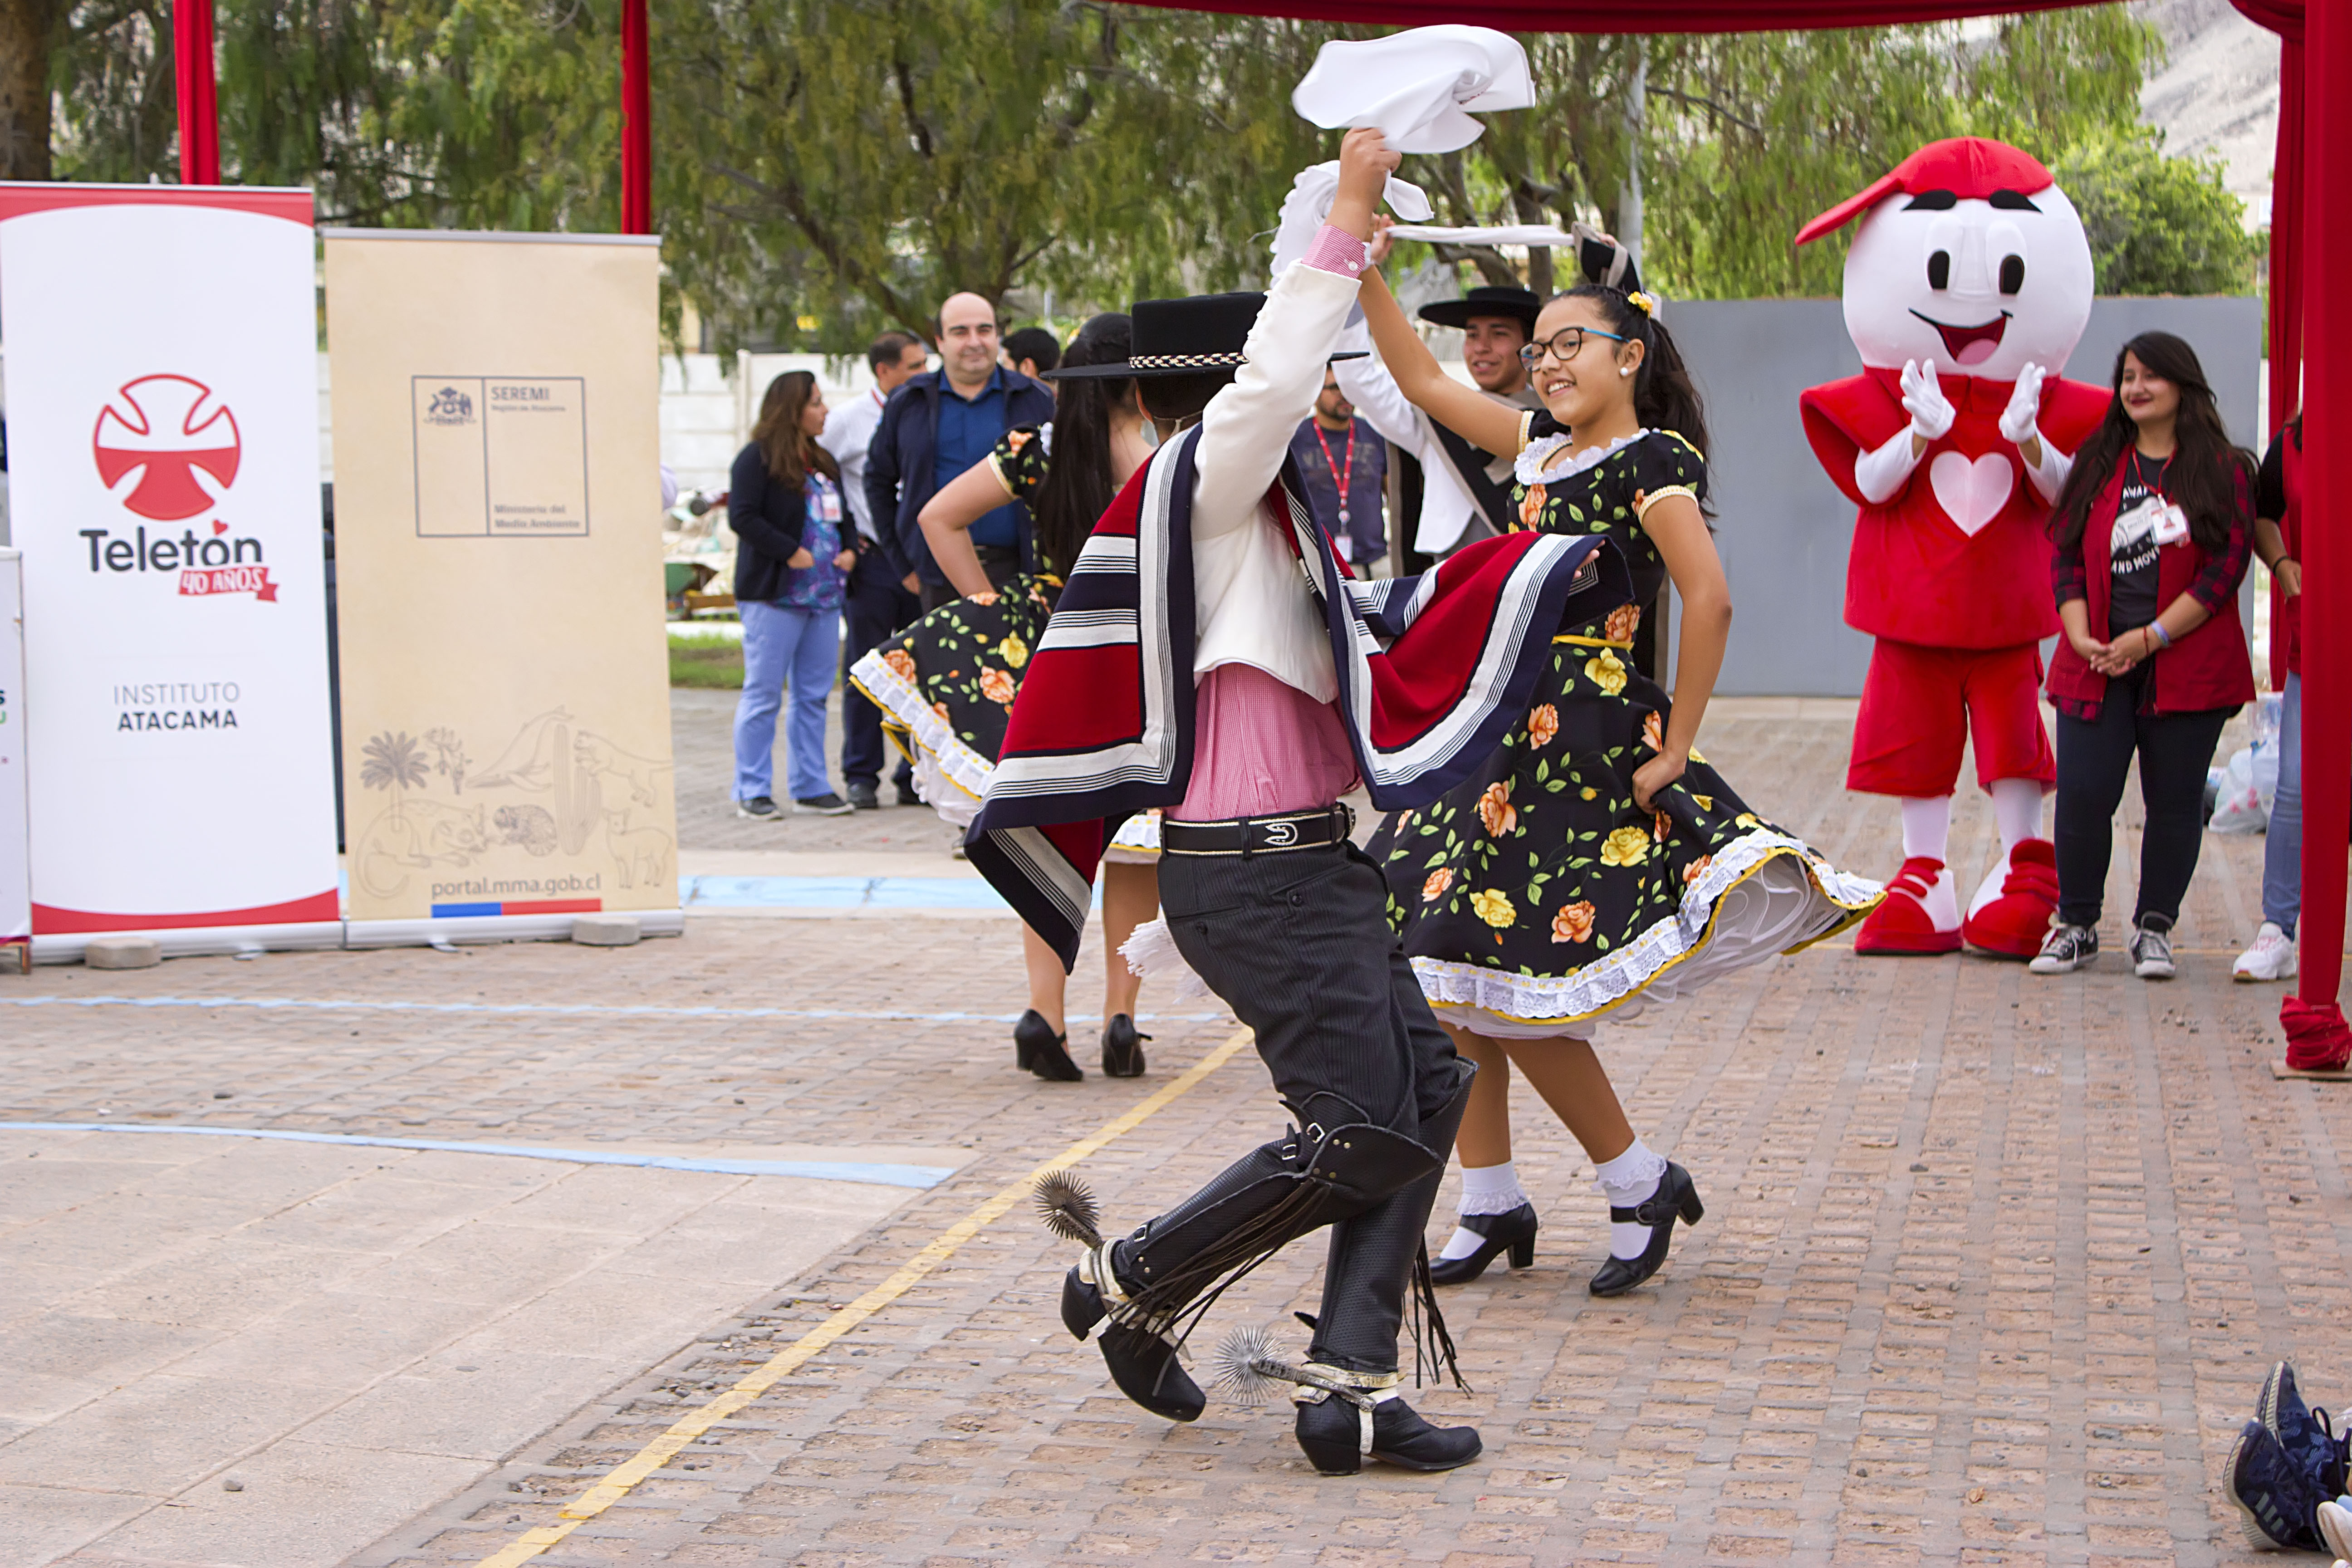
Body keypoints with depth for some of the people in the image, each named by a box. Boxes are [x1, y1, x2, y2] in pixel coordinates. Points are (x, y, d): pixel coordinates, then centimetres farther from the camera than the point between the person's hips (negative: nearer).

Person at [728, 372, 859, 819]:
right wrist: (791, 552, -19)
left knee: (813, 696, 9)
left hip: (824, 596, 8)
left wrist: (848, 549, 5)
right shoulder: (758, 459, -7)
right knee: (763, 694, -4)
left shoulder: (824, 462, 17)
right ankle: (752, 793, 0)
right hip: (773, 597, -8)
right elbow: (742, 517, -16)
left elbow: (842, 514, 25)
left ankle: (811, 787, 15)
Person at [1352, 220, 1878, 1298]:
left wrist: (1675, 745, -18)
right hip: (1508, 737, 8)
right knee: (1449, 974, 6)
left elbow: (1709, 599, -19)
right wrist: (1366, 274, 17)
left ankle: (1643, 1186, 8)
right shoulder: (1543, 447, 15)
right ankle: (1491, 1205, 16)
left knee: (1509, 982, -8)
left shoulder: (1651, 459, -9)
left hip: (1584, 744, -8)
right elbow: (1425, 384, 24)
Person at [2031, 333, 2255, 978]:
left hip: (2187, 668, -2)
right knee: (2082, 796, -4)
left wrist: (2151, 637, -13)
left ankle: (2154, 930, 15)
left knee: (2175, 801, 3)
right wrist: (2081, 637, -7)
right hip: (2098, 663, 2)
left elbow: (2226, 567, -6)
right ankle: (2076, 926, 10)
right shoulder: (2096, 464, 10)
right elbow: (2065, 553, 8)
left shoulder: (2222, 470, 1)